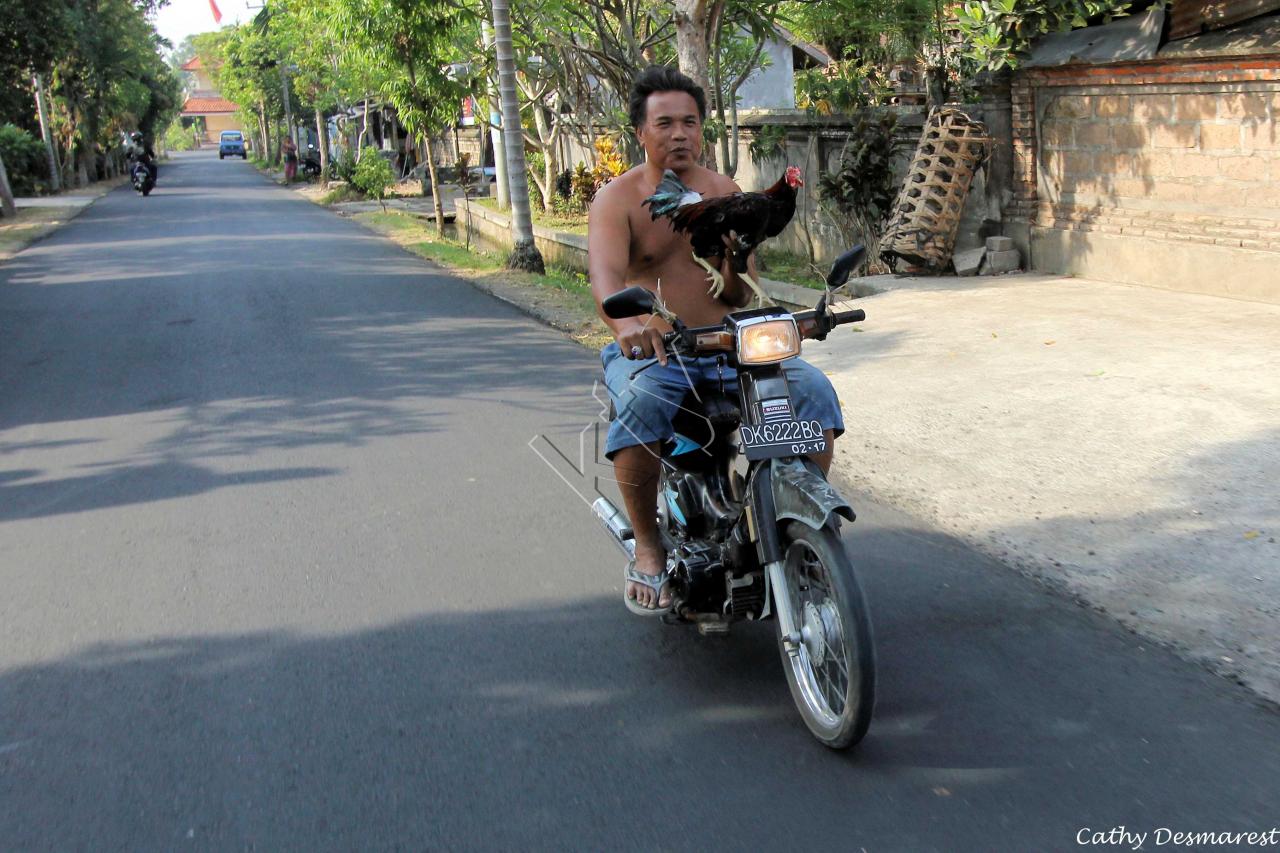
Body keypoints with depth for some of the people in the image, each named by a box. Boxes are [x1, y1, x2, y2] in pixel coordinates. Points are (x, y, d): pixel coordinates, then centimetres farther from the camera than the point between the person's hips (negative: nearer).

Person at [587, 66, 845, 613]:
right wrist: (627, 320, -45)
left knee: (811, 389, -21)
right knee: (640, 401, -38)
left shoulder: (725, 193, 10)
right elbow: (605, 274, -22)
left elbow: (742, 294, 3)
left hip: (726, 345, 3)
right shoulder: (617, 199, -1)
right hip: (647, 350, -3)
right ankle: (648, 548, -19)